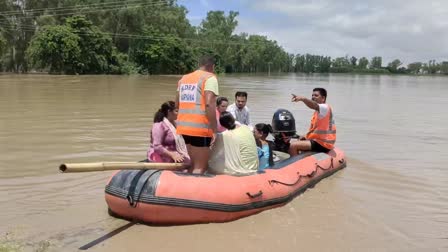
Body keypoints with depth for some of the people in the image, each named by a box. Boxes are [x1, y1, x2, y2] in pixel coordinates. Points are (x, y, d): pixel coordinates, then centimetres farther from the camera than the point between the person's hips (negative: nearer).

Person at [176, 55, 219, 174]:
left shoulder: (184, 78, 18)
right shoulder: (210, 78, -4)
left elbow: (177, 104, 18)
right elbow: (209, 104, -17)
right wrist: (214, 130, -15)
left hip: (183, 126, 7)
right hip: (200, 128, -7)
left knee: (193, 165, 19)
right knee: (200, 167, -2)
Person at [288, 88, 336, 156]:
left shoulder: (325, 108, -13)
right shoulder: (317, 112, 19)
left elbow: (314, 106, -36)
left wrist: (302, 99, -53)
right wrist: (306, 136, 7)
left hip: (322, 144, -11)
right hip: (318, 140, 11)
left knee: (293, 146, -21)